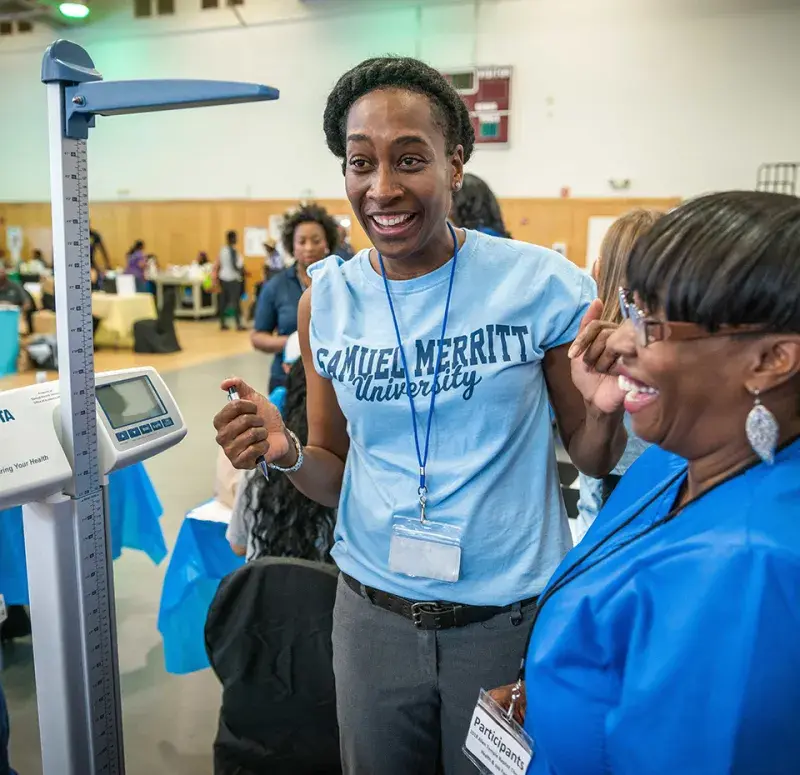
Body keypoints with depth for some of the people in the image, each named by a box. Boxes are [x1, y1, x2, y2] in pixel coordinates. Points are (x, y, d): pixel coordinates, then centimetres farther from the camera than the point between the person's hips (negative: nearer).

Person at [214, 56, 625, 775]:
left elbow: (594, 459, -2)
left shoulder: (543, 283, -13)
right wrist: (286, 452, -16)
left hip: (513, 616, -2)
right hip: (373, 611, 3)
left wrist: (604, 409, -24)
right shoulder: (327, 301, -4)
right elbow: (338, 478, 5)